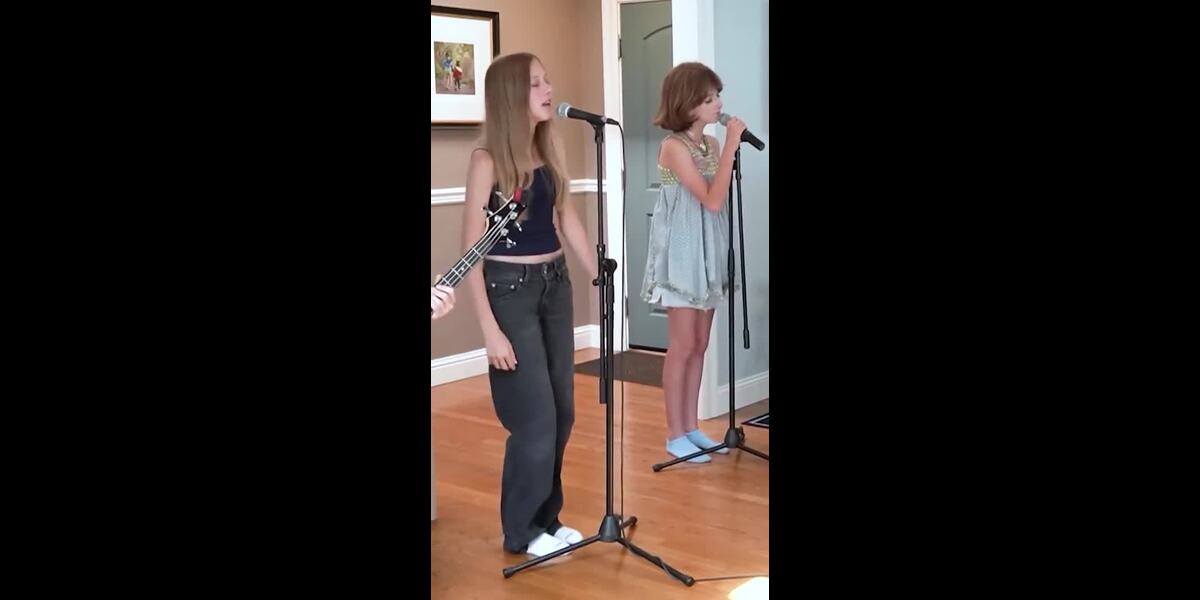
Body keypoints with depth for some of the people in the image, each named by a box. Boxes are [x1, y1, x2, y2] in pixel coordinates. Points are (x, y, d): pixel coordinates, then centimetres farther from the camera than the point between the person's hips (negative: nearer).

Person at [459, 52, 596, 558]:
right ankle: (523, 531, 18)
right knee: (535, 417, 0)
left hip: (555, 284, 7)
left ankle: (546, 518, 27)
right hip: (510, 289, -7)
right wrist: (490, 329, -18)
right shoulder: (488, 160, -13)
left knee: (562, 411, 11)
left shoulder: (547, 151, 7)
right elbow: (472, 249, -15)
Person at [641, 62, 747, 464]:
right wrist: (731, 147, -21)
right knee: (682, 347, -2)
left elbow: (719, 201, 11)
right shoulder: (674, 146, -15)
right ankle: (675, 435, 7)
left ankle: (691, 427, 20)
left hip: (708, 253, 8)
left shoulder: (711, 144, 8)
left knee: (699, 346, 11)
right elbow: (712, 201, -22)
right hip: (682, 254, -8)